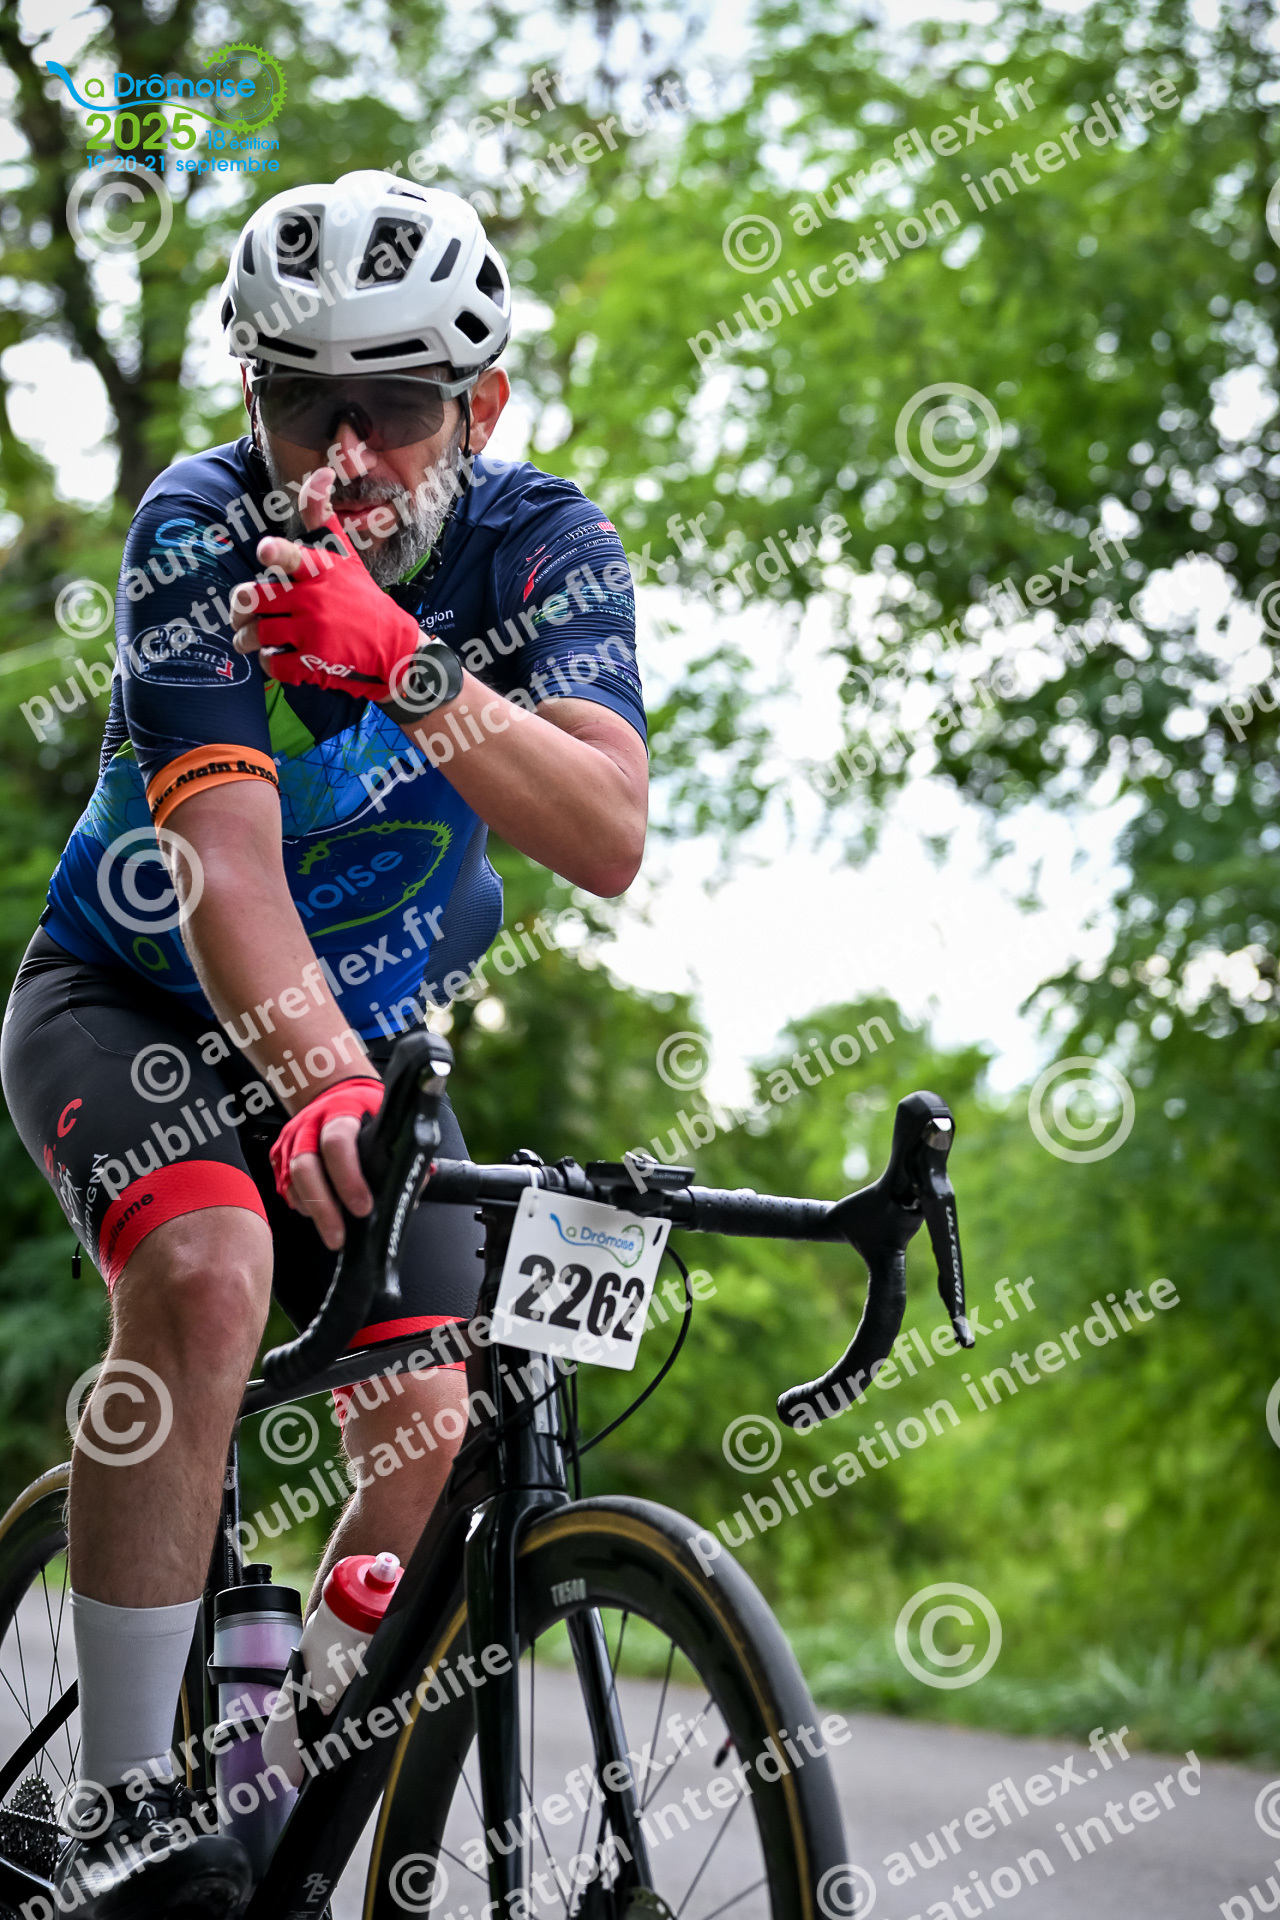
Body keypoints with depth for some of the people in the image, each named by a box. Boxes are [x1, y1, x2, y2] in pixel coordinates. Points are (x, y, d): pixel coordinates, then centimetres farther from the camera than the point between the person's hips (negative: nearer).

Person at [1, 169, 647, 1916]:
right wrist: (317, 1086, -53)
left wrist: (407, 666, -47)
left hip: (370, 1032, 4)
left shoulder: (541, 543, -16)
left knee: (431, 1438, -11)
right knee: (208, 1268, -33)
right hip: (140, 1005, -3)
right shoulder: (201, 530, -24)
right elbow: (228, 854, -36)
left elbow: (607, 841, -32)